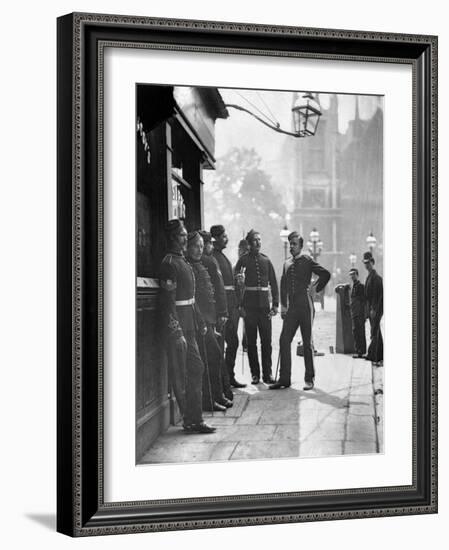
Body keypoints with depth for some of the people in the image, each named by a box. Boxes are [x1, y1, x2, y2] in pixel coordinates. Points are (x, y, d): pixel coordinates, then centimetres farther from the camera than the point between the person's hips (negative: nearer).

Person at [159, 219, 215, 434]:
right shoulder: (170, 263, -14)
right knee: (181, 375, -1)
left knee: (196, 369, 12)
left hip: (188, 325, 10)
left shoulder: (182, 261, 16)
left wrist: (198, 323, 19)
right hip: (178, 325, -10)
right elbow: (168, 301, -19)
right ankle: (191, 420, 5)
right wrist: (176, 332, -21)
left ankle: (194, 420, 18)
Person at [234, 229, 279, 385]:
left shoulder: (266, 260, 9)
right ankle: (255, 374, 12)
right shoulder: (243, 260, 0)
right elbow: (235, 281, -4)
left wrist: (275, 303, 4)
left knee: (266, 340, 3)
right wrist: (239, 305, -16)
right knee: (251, 341, 5)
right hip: (249, 304, -2)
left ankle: (267, 373, 9)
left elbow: (274, 283, 11)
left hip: (264, 304, 2)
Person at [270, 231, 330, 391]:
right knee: (284, 340, -1)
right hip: (291, 308, 5)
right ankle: (284, 378, 3)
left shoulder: (307, 261, -3)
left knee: (307, 342, 1)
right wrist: (283, 305, 10)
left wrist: (316, 288, -2)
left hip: (305, 306, -5)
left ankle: (309, 379, 9)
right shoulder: (287, 264, 14)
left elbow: (326, 274, -7)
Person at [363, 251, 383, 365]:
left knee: (374, 332, -10)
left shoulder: (376, 277, -13)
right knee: (376, 332, 12)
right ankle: (379, 356, 18)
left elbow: (378, 295, -19)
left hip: (376, 308, -10)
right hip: (371, 308, 10)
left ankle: (372, 355, -11)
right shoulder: (369, 277, 16)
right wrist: (368, 309, 19)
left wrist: (374, 309, -22)